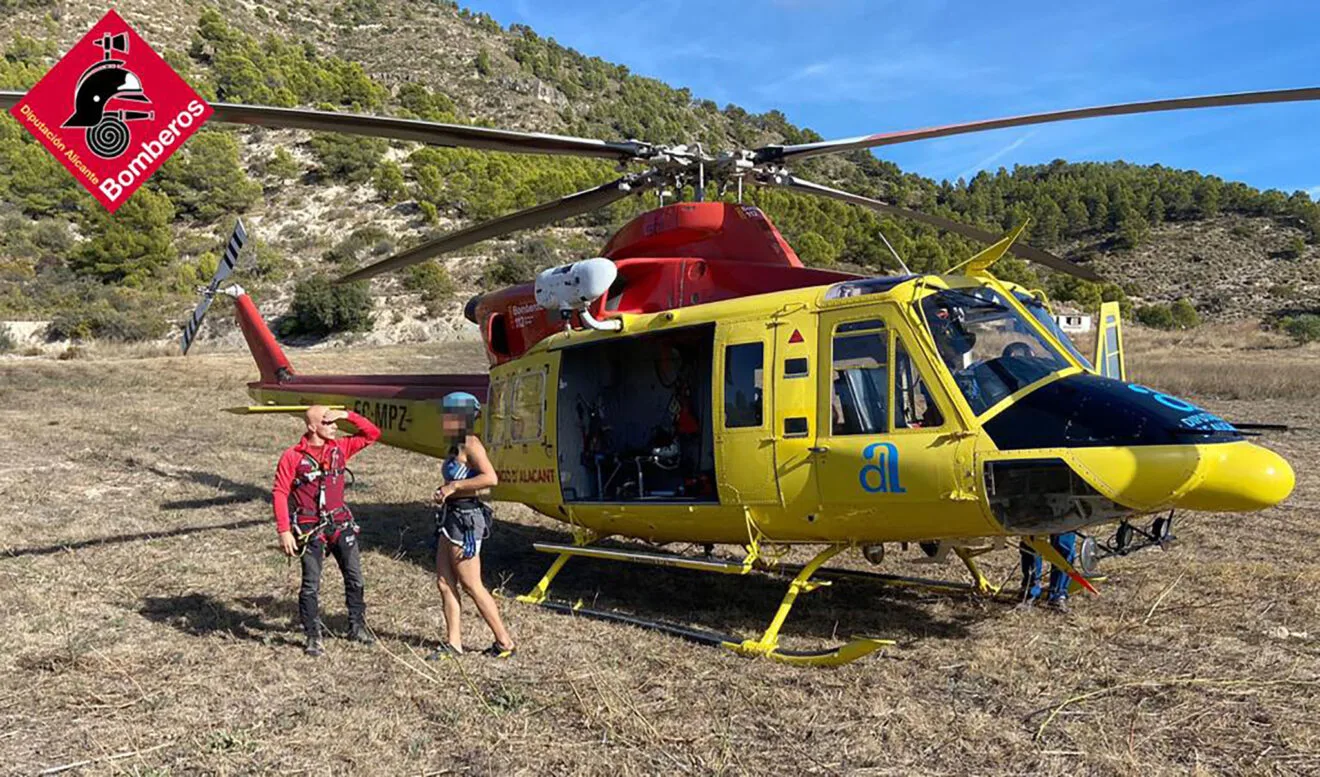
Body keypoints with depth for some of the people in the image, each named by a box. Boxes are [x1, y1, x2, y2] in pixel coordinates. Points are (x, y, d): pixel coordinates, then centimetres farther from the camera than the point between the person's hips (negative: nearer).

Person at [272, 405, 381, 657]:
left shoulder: (340, 447, 4)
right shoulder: (293, 457, -8)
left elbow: (372, 434, 6)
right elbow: (280, 494, -7)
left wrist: (348, 415, -7)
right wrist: (284, 531, -12)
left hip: (341, 523, 4)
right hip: (310, 528, -4)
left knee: (355, 577, 10)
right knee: (311, 585, 2)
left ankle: (357, 626, 26)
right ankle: (313, 637, 15)